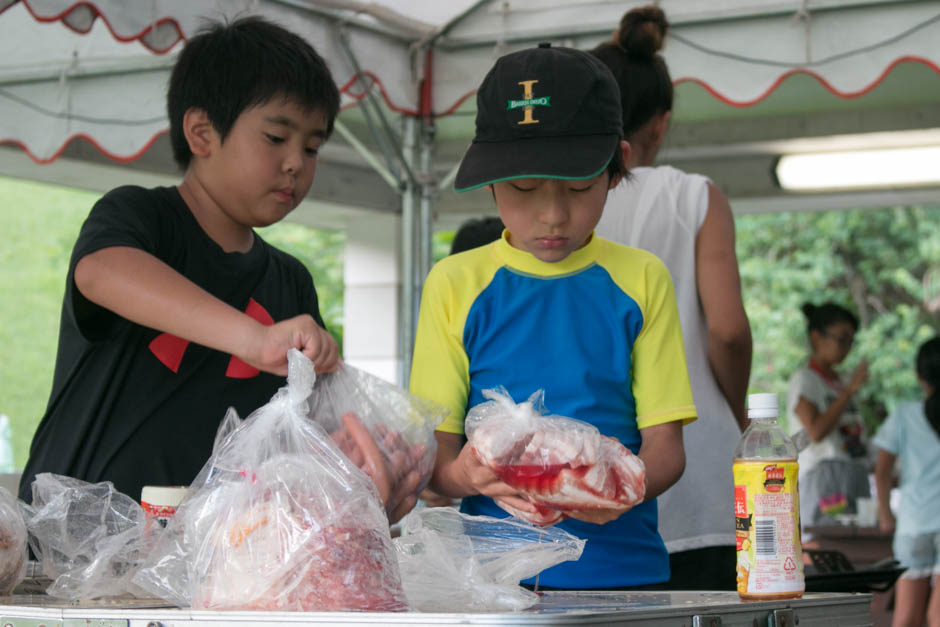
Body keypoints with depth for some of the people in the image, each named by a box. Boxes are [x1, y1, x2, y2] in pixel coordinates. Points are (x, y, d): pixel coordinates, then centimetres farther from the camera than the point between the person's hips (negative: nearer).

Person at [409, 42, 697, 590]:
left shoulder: (641, 279, 7)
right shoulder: (456, 283, 6)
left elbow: (665, 445, 3)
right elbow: (434, 452, 1)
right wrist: (466, 475, -22)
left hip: (622, 563, 0)